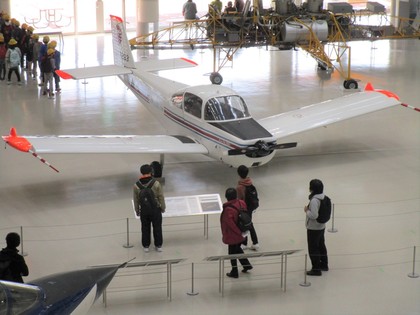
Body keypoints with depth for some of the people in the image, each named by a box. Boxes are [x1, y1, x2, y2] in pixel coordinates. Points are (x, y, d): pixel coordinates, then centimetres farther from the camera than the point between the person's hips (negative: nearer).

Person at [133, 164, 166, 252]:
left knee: (145, 228, 17)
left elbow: (136, 200, -3)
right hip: (156, 210, -1)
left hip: (144, 211, 1)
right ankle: (158, 246, 24)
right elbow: (161, 197, -10)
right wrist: (163, 208, 5)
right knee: (157, 228, 15)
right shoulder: (156, 183, -19)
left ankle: (146, 246, 26)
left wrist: (137, 210, 12)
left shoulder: (136, 185, -13)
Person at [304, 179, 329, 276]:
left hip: (313, 228, -9)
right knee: (321, 246, 24)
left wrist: (306, 210, -15)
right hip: (321, 226, 9)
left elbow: (314, 215, -32)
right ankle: (324, 264, 39)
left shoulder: (314, 200, -29)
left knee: (313, 249, 5)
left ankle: (316, 269, 14)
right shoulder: (323, 197, -1)